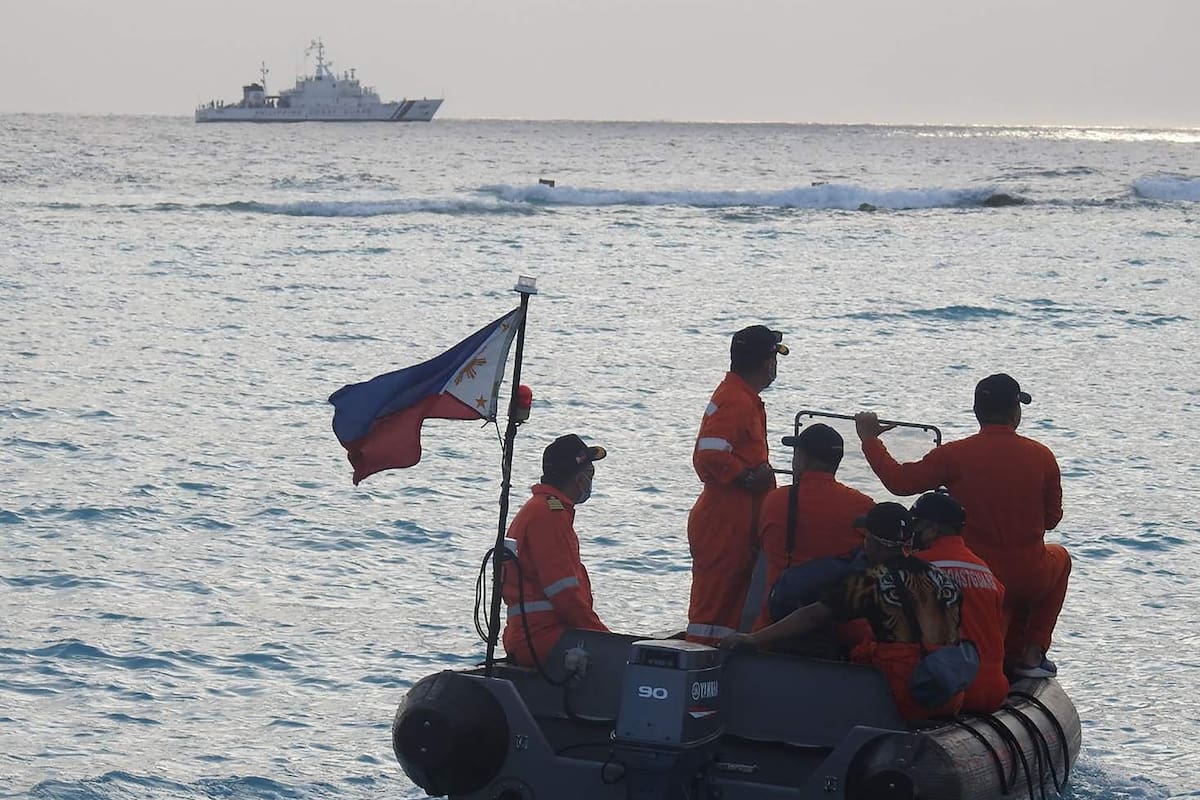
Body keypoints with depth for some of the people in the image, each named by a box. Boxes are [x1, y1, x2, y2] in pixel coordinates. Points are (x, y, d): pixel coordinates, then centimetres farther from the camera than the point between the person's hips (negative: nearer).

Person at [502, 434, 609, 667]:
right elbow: (564, 593, -17)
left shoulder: (540, 508, 23)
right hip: (542, 639, -10)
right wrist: (605, 637, -11)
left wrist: (599, 632, 14)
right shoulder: (548, 513, -11)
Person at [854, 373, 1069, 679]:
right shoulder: (1041, 456, -7)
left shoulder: (955, 455, -12)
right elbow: (1052, 518, 4)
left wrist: (869, 439, 6)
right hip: (1030, 579, -1)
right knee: (1059, 556, 36)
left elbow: (899, 481, -7)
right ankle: (1032, 653, 26)